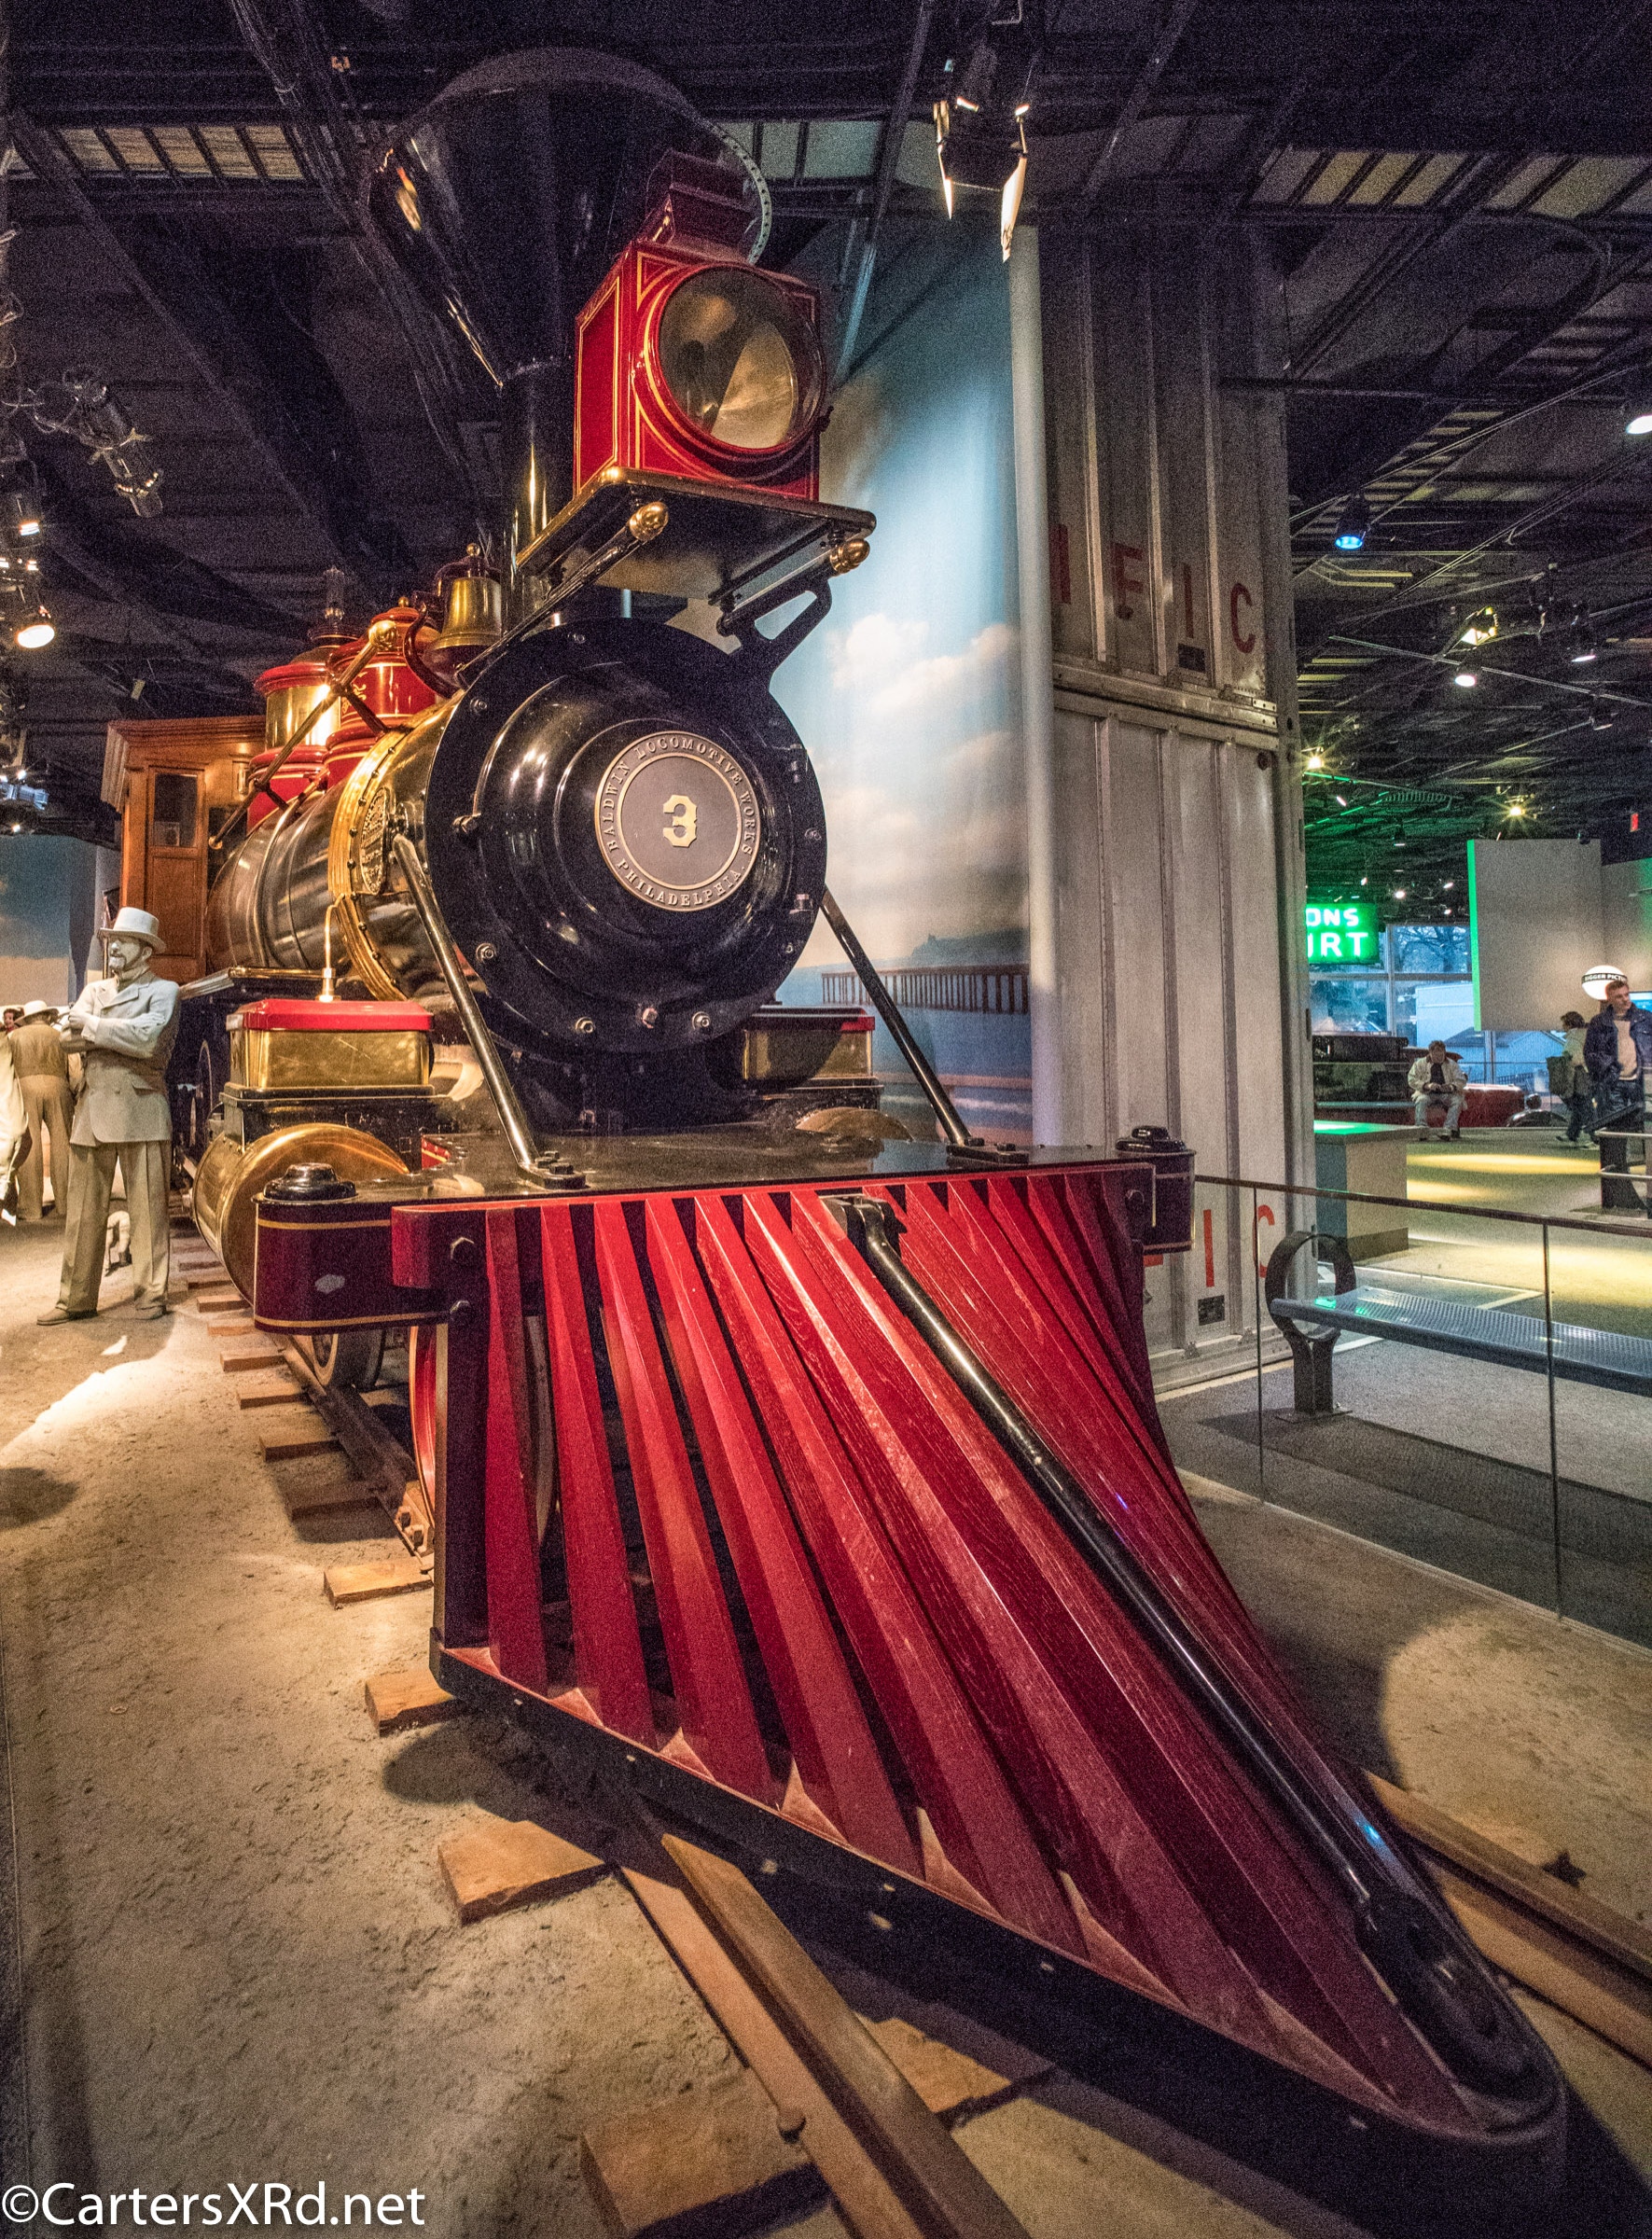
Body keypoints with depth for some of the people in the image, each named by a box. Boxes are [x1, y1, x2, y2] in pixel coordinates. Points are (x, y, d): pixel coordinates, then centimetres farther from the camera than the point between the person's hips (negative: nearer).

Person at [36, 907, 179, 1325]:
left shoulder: (162, 991, 4)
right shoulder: (93, 990, 20)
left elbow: (149, 1038, -15)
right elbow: (67, 1036, 4)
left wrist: (92, 1026, -6)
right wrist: (120, 1035, -11)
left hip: (142, 1112, -5)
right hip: (93, 1111, 5)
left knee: (148, 1208, -2)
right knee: (84, 1211, 6)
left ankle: (150, 1294, 7)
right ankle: (76, 1299, 13)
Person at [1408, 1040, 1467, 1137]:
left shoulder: (1452, 1064, 14)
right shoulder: (1420, 1063, 9)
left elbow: (1461, 1080, 7)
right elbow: (1411, 1080, -1)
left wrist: (1452, 1087, -16)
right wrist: (1426, 1085, -18)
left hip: (1446, 1094, 2)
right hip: (1427, 1093, -1)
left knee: (1457, 1101, -30)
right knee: (1421, 1100, -35)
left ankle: (1450, 1130, -36)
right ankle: (1422, 1129, -42)